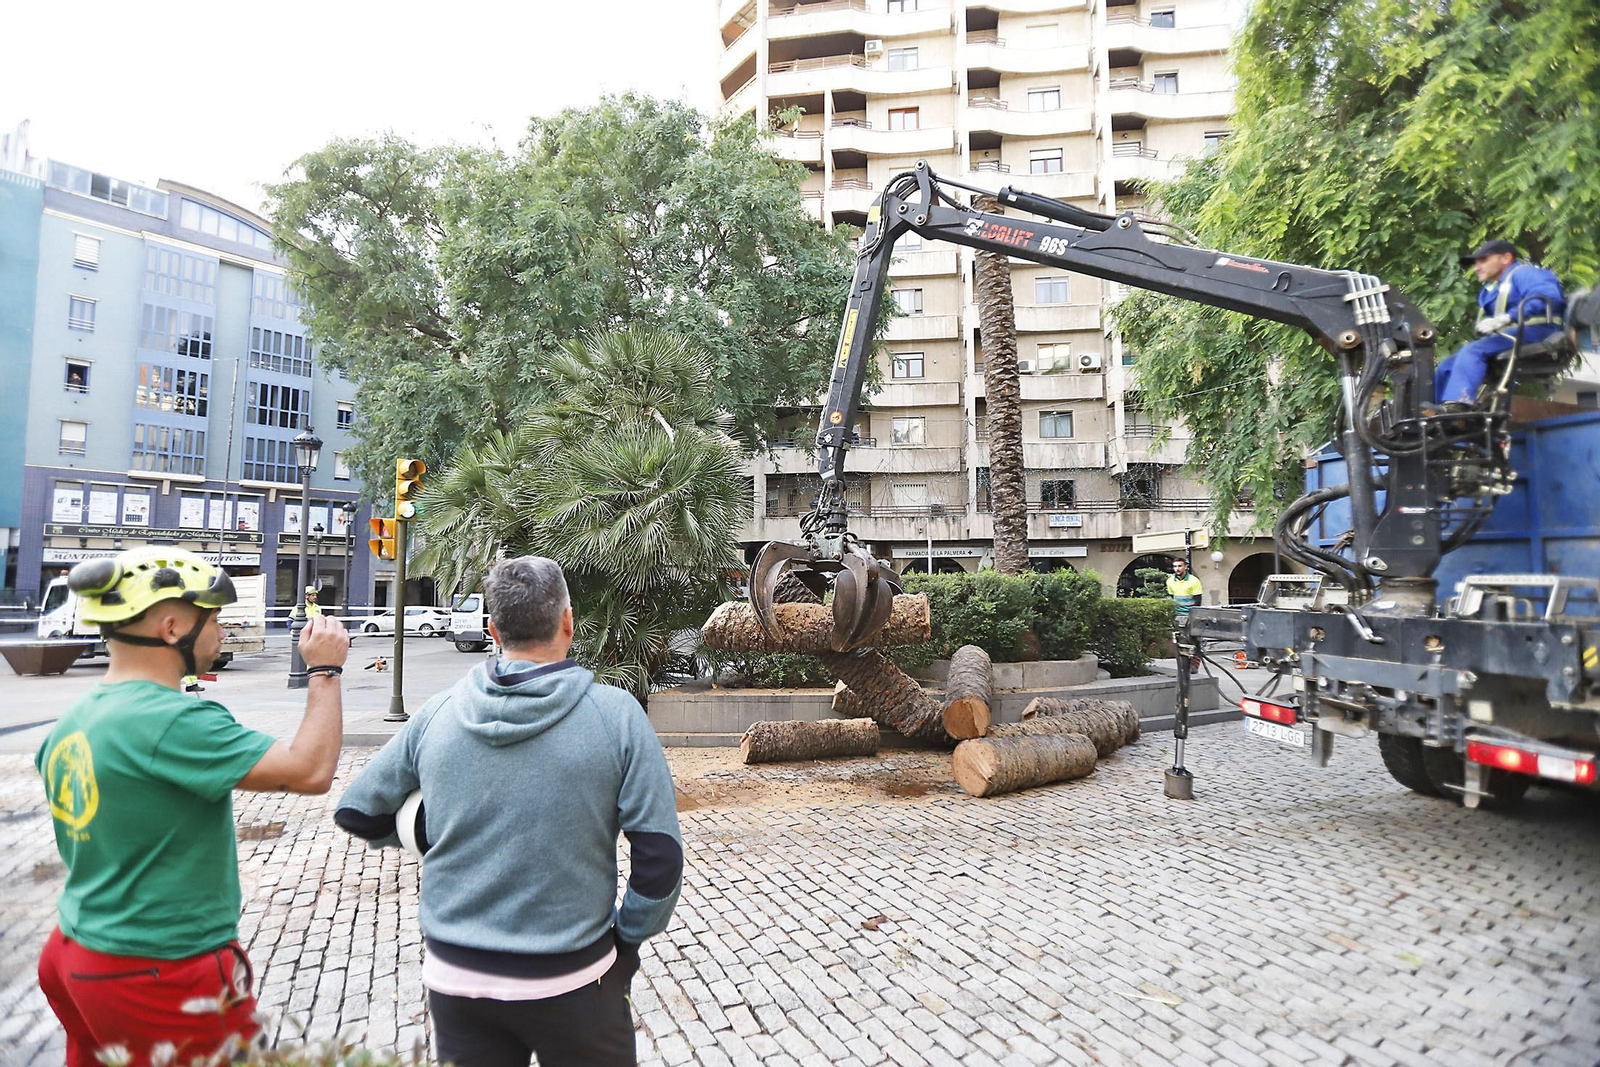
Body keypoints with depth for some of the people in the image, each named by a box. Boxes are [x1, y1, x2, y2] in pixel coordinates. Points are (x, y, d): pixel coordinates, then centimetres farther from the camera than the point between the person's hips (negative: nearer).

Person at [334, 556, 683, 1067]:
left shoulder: (437, 713, -7)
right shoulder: (616, 713, -16)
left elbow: (355, 811, 6)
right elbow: (660, 855, -14)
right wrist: (628, 938, 1)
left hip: (454, 979, 3)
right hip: (572, 983, -2)